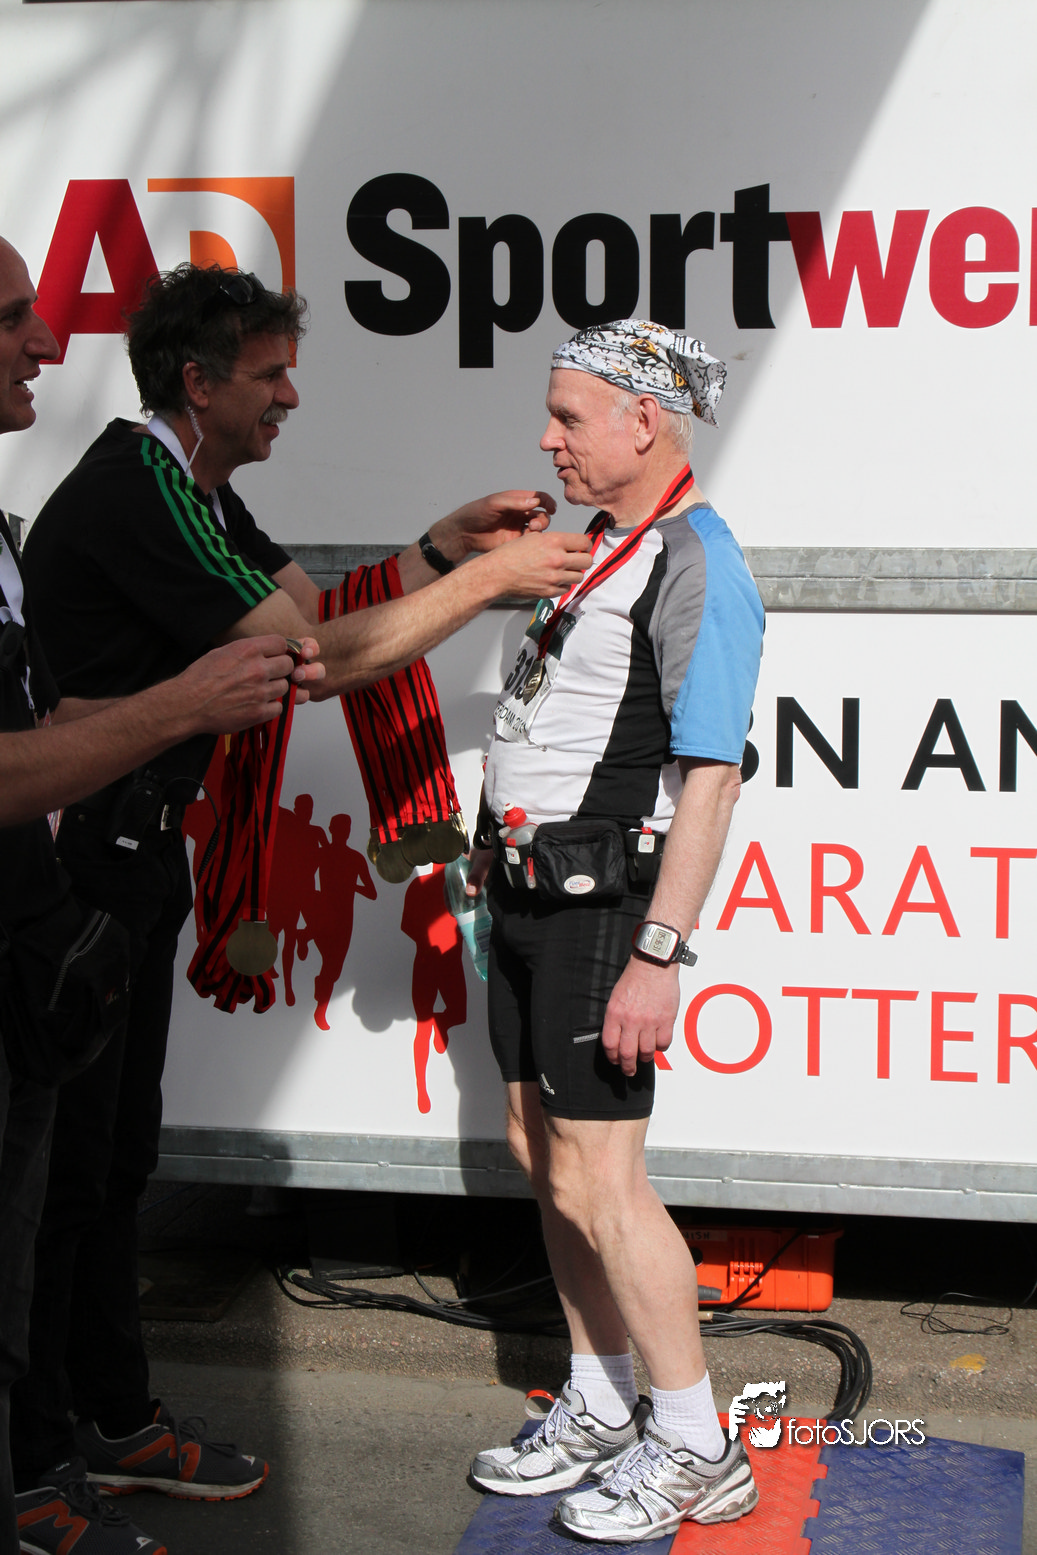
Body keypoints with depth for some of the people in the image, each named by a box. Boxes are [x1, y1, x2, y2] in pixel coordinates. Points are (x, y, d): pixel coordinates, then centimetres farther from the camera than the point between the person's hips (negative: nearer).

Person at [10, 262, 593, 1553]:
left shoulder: (194, 489, 12)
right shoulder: (134, 496, -21)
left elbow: (317, 611, 14)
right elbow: (320, 659, -23)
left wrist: (449, 542, 4)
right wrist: (489, 576, -14)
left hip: (133, 849, 10)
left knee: (116, 1150, 16)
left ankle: (114, 1421, 27)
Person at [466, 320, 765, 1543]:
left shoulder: (699, 567, -15)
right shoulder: (599, 544, 15)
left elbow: (710, 776, -20)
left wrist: (657, 954, -24)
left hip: (604, 900, -9)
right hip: (532, 887, 10)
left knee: (597, 1180, -6)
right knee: (542, 1155, 14)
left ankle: (694, 1451, 7)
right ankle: (600, 1409, 27)